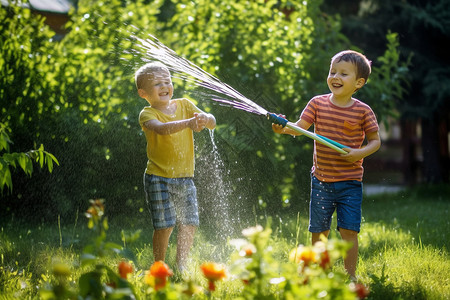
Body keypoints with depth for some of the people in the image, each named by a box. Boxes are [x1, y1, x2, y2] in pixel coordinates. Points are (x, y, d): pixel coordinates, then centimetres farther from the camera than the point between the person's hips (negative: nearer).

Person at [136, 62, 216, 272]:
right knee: (164, 225, -6)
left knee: (189, 223, 3)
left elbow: (212, 123, -2)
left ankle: (181, 266, 17)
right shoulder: (147, 114, -8)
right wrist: (187, 123, -46)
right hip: (159, 178, -5)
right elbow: (161, 129, -31)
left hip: (185, 177, 5)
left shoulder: (184, 105, 6)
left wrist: (205, 119, -26)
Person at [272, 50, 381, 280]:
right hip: (321, 181, 2)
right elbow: (299, 128, -7)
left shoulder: (362, 111, -4)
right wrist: (284, 128, -28)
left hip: (349, 182, -2)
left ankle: (350, 277, 8)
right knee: (318, 232, 8)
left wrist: (359, 153, -16)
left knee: (348, 230, -6)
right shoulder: (317, 103, 1)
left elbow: (375, 141, 2)